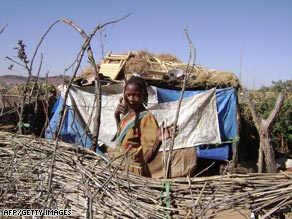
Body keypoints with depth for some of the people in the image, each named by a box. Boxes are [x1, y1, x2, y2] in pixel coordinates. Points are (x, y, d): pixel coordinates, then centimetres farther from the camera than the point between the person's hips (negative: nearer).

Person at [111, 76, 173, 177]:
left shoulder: (147, 117, -20)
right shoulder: (126, 113, 1)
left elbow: (147, 157, -22)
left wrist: (159, 140, -40)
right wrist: (117, 116, 5)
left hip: (133, 171, -7)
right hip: (117, 168, 7)